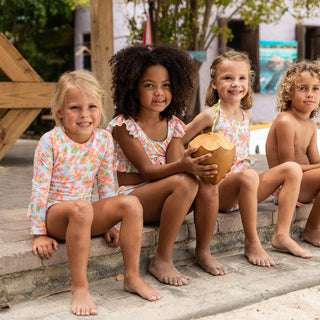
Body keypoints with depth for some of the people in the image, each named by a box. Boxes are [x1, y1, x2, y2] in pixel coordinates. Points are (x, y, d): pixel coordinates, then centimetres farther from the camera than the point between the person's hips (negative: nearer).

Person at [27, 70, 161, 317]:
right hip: (54, 213, -5)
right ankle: (79, 287, -31)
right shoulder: (50, 142, -12)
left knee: (131, 203, -20)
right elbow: (40, 188, -11)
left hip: (86, 214, 5)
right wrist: (40, 233, -13)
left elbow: (106, 184, 9)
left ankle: (132, 277, -11)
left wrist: (109, 222, 9)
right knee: (81, 207, -39)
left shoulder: (104, 140, 1)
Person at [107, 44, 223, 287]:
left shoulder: (173, 125, 6)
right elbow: (147, 169, -20)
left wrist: (198, 166, -29)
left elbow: (173, 166, -6)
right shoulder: (123, 125, -11)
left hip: (161, 198, 6)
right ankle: (162, 260, -22)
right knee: (183, 182, -32)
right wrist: (183, 166, -38)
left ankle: (203, 251, -5)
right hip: (130, 196, -6)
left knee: (207, 184, -21)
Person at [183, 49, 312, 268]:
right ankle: (252, 244, -22)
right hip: (217, 188, -7)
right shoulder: (211, 115, -8)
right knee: (249, 176, -37)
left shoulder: (247, 115, 12)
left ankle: (282, 235, -10)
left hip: (246, 189, 7)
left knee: (293, 168, -7)